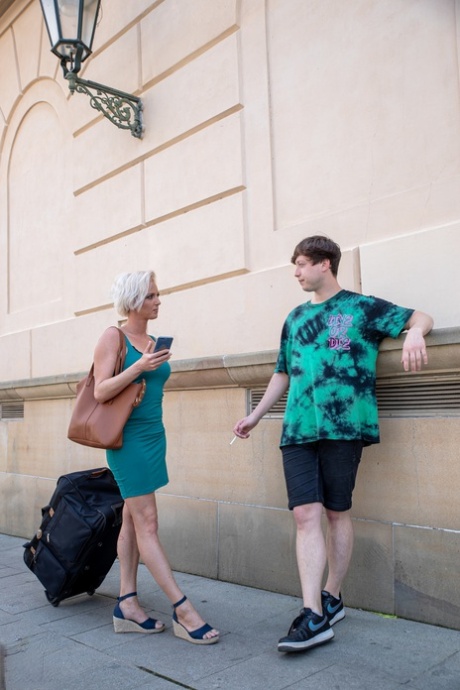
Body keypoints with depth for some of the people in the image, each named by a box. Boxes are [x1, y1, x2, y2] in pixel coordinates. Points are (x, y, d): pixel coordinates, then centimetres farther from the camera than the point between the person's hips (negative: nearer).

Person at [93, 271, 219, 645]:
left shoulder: (154, 342, 12)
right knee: (147, 522, -5)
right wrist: (138, 367, -22)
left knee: (133, 520, 10)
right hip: (129, 438, -7)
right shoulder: (113, 337, -7)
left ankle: (127, 605, 18)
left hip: (154, 435, 7)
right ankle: (183, 610, -3)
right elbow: (100, 392, -12)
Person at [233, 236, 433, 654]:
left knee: (336, 512, 5)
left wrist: (414, 333, -25)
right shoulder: (295, 318, 19)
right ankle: (314, 616, -2)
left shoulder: (361, 307, 4)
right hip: (298, 430, 4)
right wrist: (256, 415, 23)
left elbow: (421, 317, -1)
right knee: (306, 515, -4)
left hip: (343, 426, -4)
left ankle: (332, 598, 21)